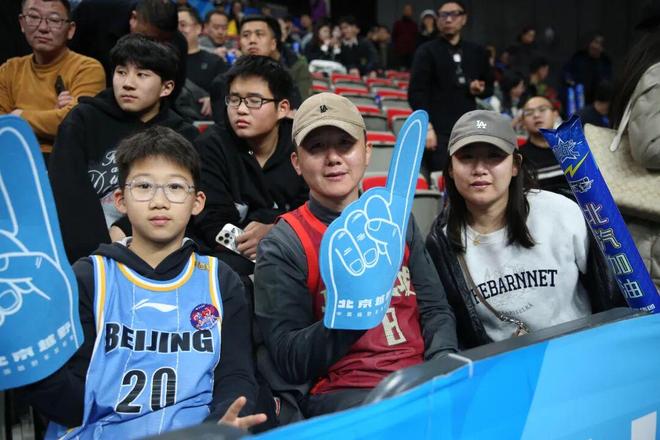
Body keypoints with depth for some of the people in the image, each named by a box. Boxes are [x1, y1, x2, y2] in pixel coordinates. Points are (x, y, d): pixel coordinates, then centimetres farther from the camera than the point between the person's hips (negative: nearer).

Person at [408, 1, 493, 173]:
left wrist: (480, 90, 0)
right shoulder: (427, 51, 2)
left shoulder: (477, 52, 15)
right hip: (439, 130, -4)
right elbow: (416, 92, -5)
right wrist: (427, 127, -15)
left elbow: (489, 87, 24)